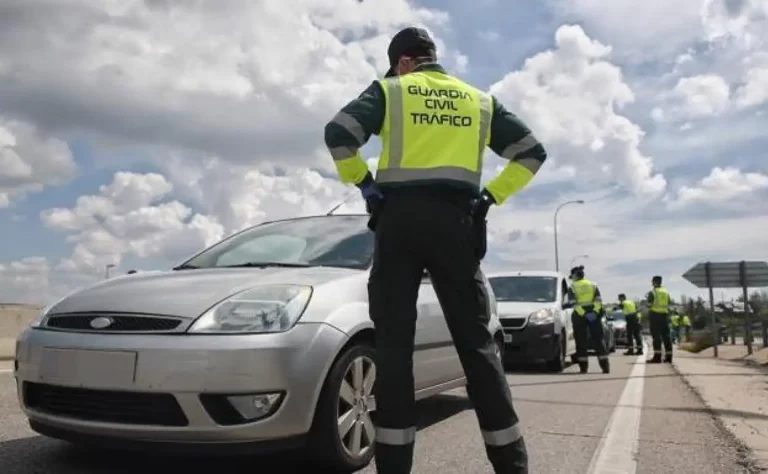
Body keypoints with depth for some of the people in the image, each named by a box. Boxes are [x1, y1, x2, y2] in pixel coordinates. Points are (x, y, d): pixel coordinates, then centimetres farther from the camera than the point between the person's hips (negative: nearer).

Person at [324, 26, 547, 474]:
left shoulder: (389, 90, 10)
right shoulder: (480, 100, 19)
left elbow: (338, 133, -6)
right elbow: (532, 152, 15)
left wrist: (363, 182, 5)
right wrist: (491, 195, 11)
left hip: (400, 217, -2)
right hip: (456, 220, 3)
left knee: (394, 343, -1)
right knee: (475, 340, 4)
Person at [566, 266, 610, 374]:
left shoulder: (572, 287, 3)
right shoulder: (593, 285, 13)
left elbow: (572, 303, -11)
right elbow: (598, 300, -1)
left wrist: (583, 313, -17)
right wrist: (595, 311, -10)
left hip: (579, 316, -2)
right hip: (594, 314, 3)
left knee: (581, 341, 3)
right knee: (599, 340, 6)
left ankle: (583, 367, 1)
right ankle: (605, 366, 1)